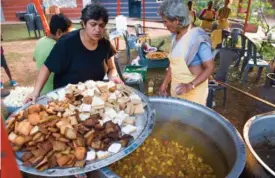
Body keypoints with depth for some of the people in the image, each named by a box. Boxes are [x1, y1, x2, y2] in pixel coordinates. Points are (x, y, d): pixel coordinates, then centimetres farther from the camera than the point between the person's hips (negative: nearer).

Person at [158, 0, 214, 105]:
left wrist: (190, 86, -28)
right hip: (177, 86, 7)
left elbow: (210, 68, -18)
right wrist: (165, 83, 10)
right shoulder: (176, 35, 2)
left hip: (193, 89, -7)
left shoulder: (197, 38, -21)